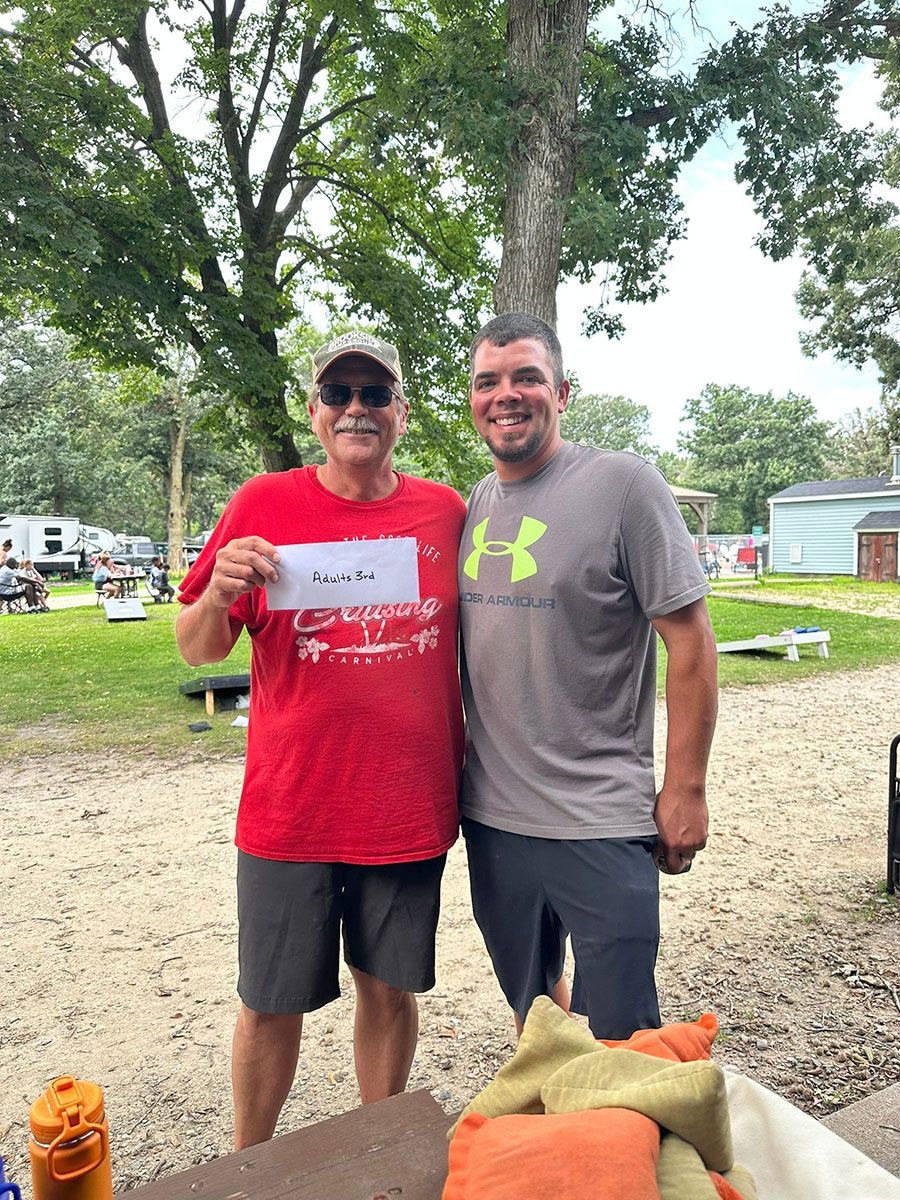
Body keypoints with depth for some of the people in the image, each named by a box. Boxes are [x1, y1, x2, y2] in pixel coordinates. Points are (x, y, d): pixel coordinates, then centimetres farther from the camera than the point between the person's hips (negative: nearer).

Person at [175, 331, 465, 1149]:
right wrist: (221, 594, -21)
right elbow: (197, 651, 1)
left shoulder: (446, 513, 1)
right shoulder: (265, 504, -4)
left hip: (411, 808, 2)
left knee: (391, 990, 17)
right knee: (273, 1005, 13)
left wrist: (467, 766, 10)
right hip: (291, 812, -1)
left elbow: (467, 645, 12)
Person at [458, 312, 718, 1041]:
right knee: (530, 1007, 24)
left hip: (600, 823, -5)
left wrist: (686, 789, -12)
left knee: (619, 1037, 7)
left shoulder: (623, 484, -11)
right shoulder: (471, 507, 6)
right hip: (490, 815, 6)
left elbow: (690, 636, -11)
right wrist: (452, 760, 14)